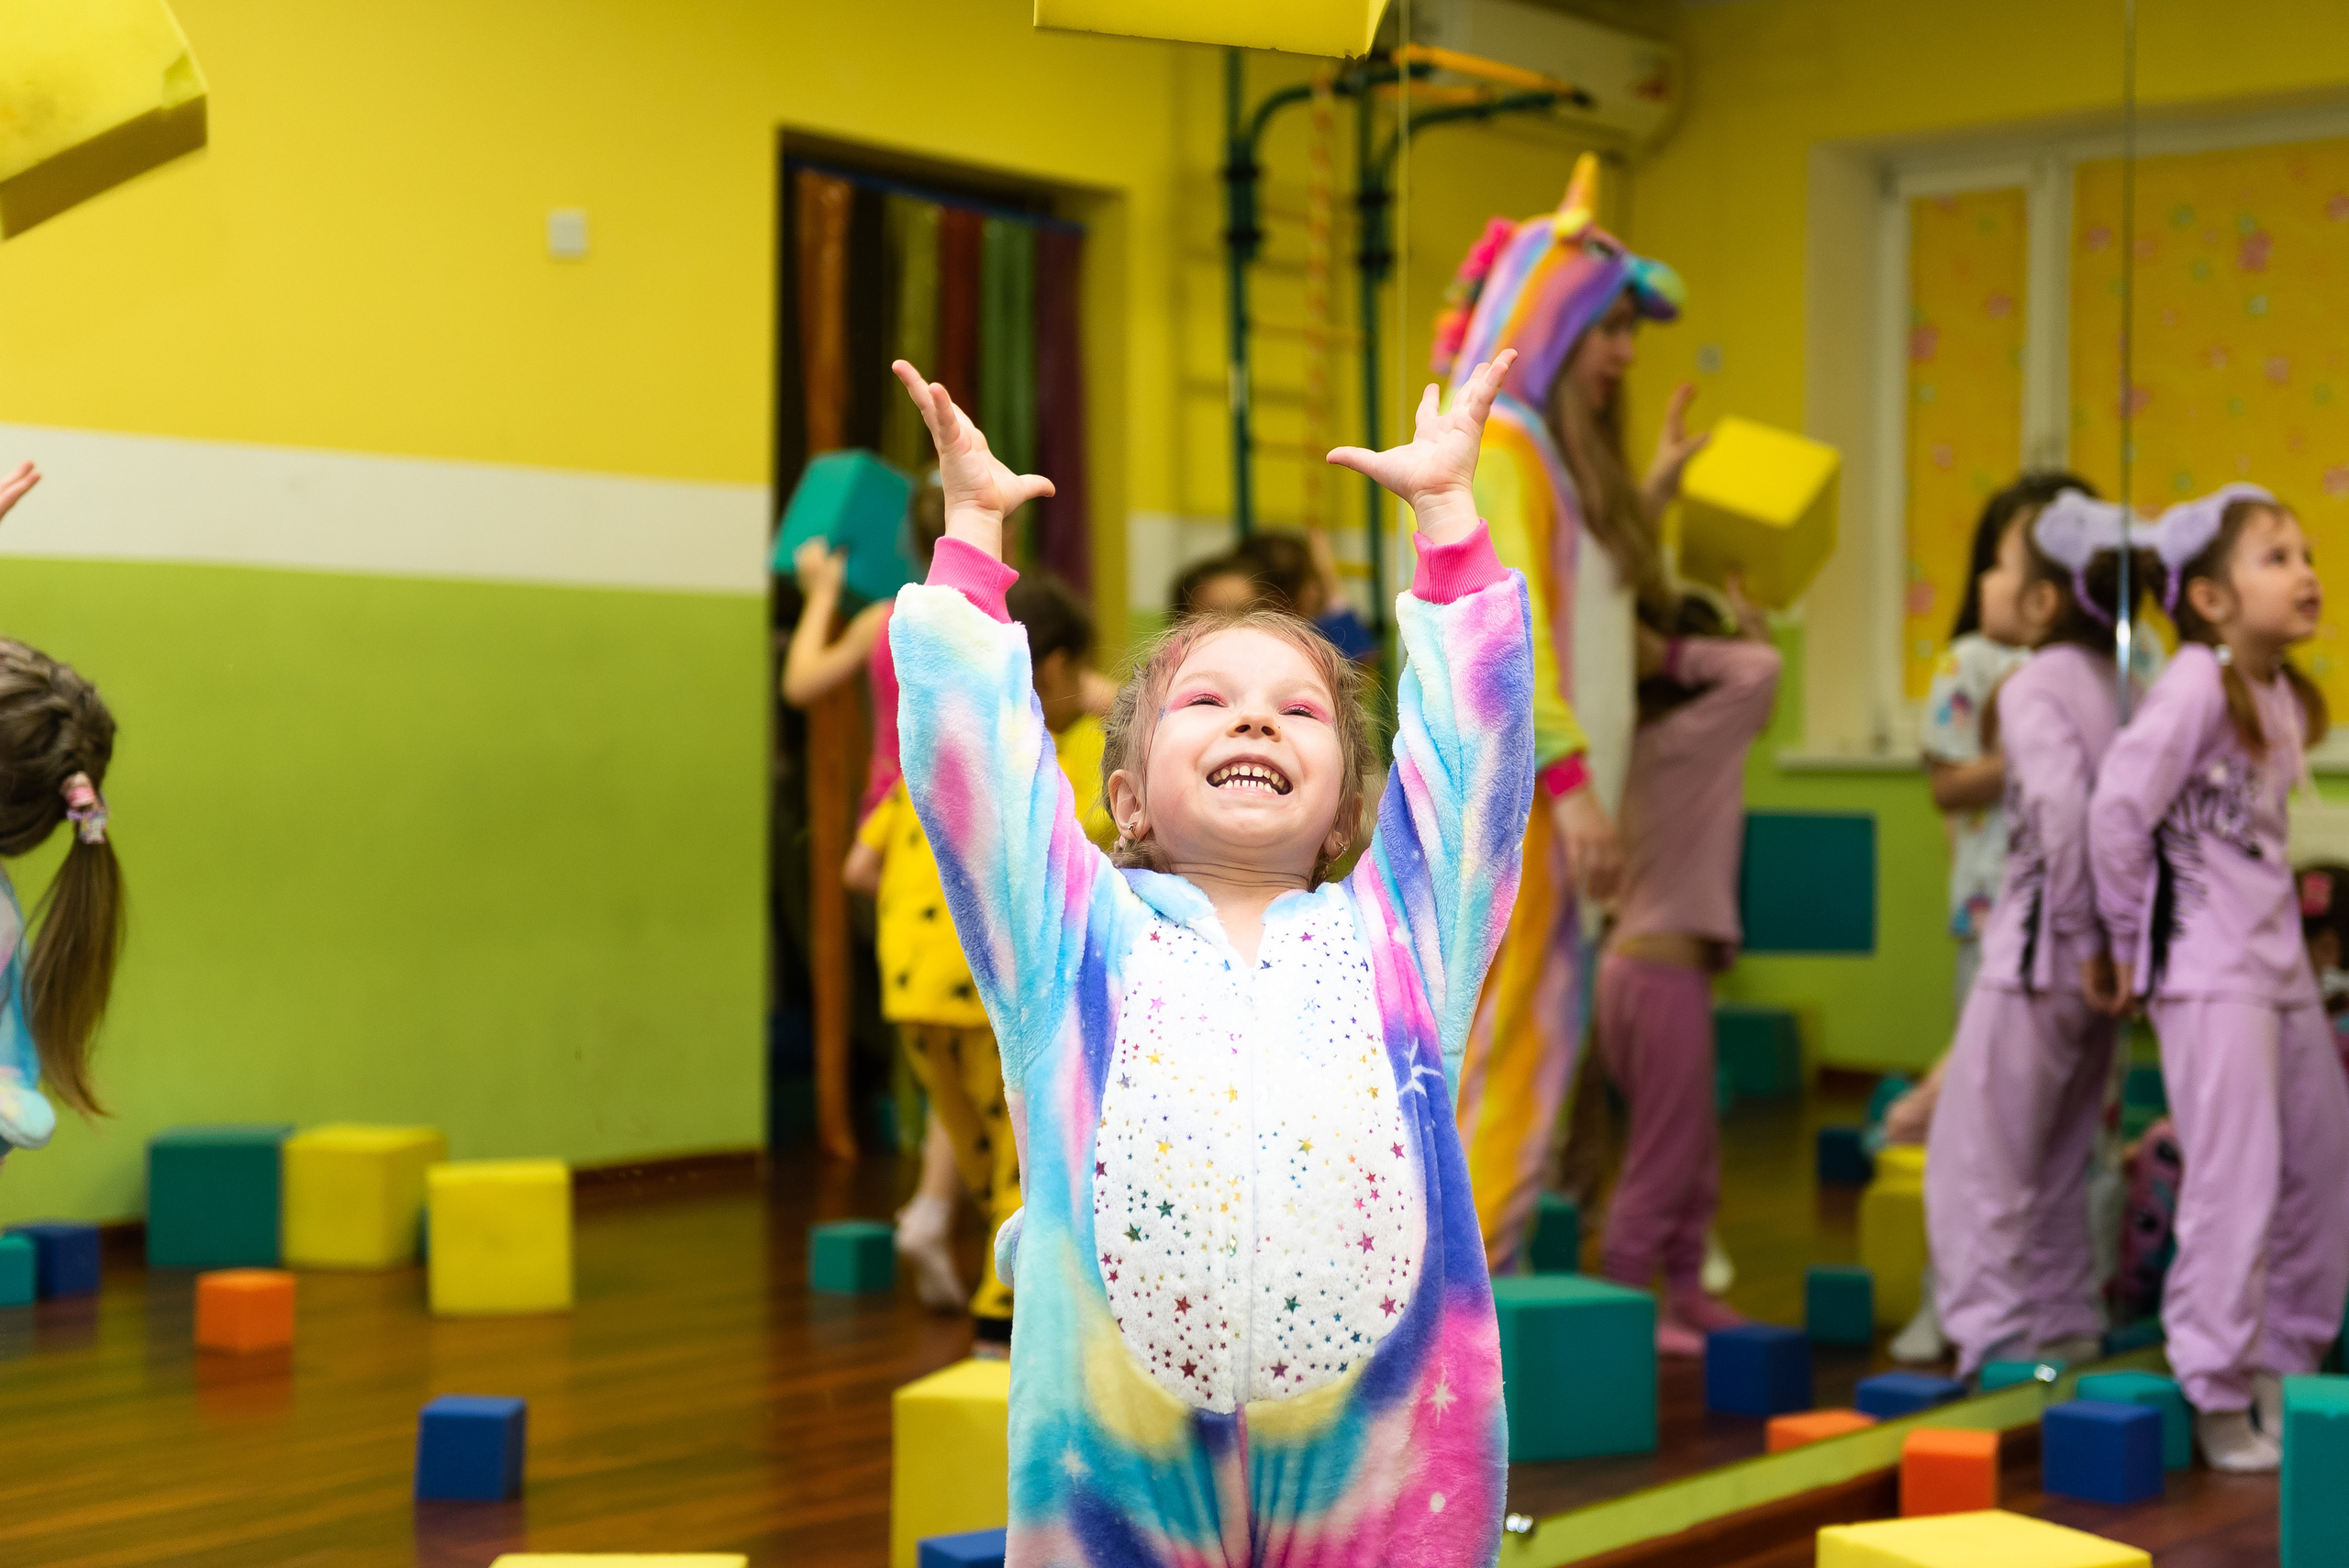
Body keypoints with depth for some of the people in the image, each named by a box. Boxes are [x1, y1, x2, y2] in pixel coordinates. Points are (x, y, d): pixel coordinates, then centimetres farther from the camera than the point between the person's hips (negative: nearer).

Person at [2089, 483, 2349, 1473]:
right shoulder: (2197, 683, -15)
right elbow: (2118, 807, -18)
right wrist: (2131, 936, -10)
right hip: (2208, 971, -9)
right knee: (2238, 1174, -8)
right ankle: (2217, 1393, 4)